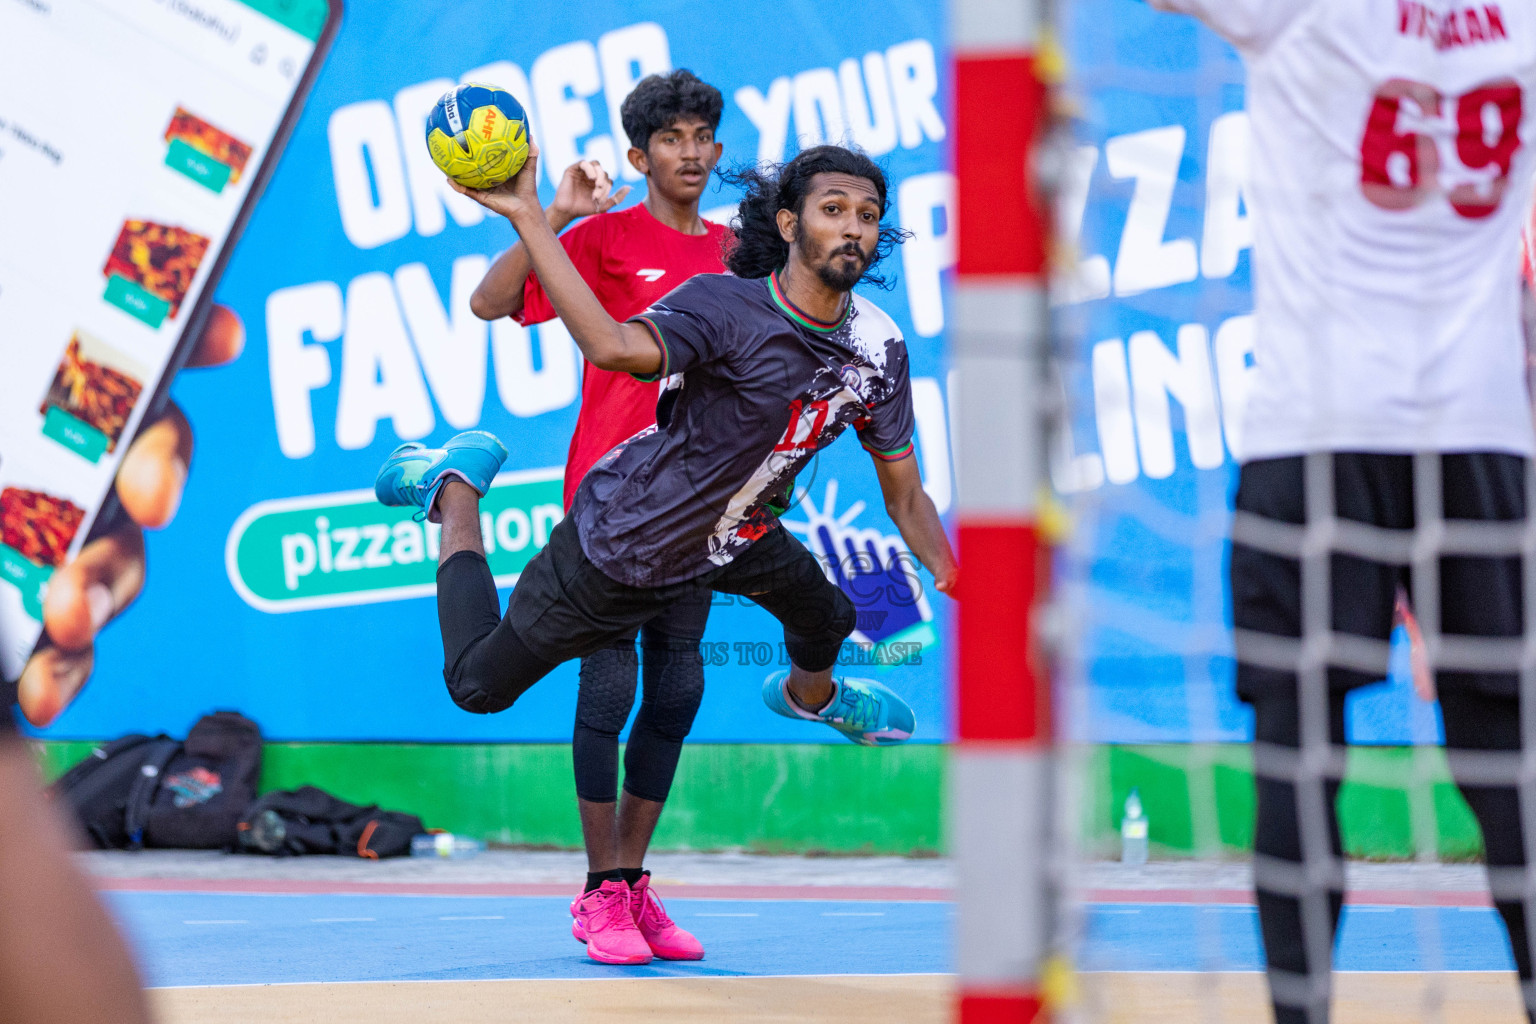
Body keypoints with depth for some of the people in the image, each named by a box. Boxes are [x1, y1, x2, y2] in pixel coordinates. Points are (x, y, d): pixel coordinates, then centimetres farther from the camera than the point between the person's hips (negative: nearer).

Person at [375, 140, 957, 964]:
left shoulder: (878, 349, -13)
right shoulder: (725, 306, -34)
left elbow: (905, 496, -2)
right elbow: (616, 347, -53)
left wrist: (958, 589, -9)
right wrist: (529, 218, -62)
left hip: (727, 541, 6)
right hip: (616, 546, -6)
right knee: (478, 685, 5)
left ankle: (808, 693, 60)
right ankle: (458, 480, 27)